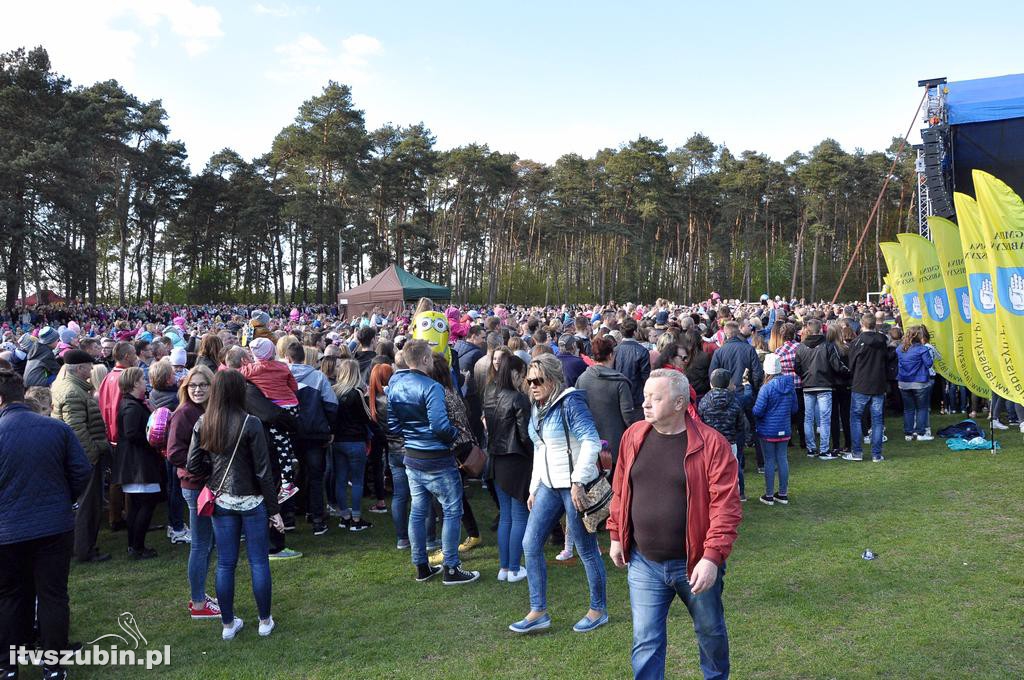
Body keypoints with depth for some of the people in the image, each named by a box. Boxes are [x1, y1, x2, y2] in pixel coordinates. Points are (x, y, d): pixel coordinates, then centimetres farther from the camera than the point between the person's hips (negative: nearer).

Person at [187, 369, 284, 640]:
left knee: (225, 563, 13)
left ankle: (228, 624, 24)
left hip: (221, 501, 4)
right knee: (259, 562, 9)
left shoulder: (202, 424, -4)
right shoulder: (250, 424, -16)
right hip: (251, 501, -4)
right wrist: (274, 509, -6)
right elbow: (263, 471, -13)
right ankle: (265, 621, 21)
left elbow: (192, 466, -2)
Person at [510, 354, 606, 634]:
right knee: (530, 545, 6)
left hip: (575, 485, -8)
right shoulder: (537, 407, 11)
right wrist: (534, 488, 18)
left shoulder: (569, 403, -14)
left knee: (586, 549, 4)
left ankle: (599, 610, 23)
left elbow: (592, 442, -22)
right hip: (549, 485, 8)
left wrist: (578, 482, -24)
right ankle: (538, 612, 17)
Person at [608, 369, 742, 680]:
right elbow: (620, 491, 9)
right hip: (643, 564, 2)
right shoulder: (633, 436, -2)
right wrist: (616, 536, 11)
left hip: (696, 563, -2)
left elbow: (725, 506, -17)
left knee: (710, 631, 21)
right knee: (645, 642, 6)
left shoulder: (711, 443, -15)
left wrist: (712, 557, -22)